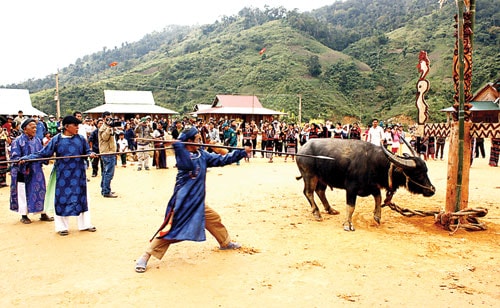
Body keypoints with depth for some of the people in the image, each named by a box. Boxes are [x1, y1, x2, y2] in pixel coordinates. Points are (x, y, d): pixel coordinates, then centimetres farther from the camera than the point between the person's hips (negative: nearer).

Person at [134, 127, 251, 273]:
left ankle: (226, 242, 44)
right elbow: (189, 164, -37)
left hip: (197, 202, 8)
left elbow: (222, 160, 9)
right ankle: (145, 258, 1)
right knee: (170, 229, -9)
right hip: (183, 201, -8)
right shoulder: (183, 155, -14)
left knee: (214, 219, 19)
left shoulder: (202, 155, 6)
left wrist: (242, 152, 8)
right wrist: (176, 144, -45)